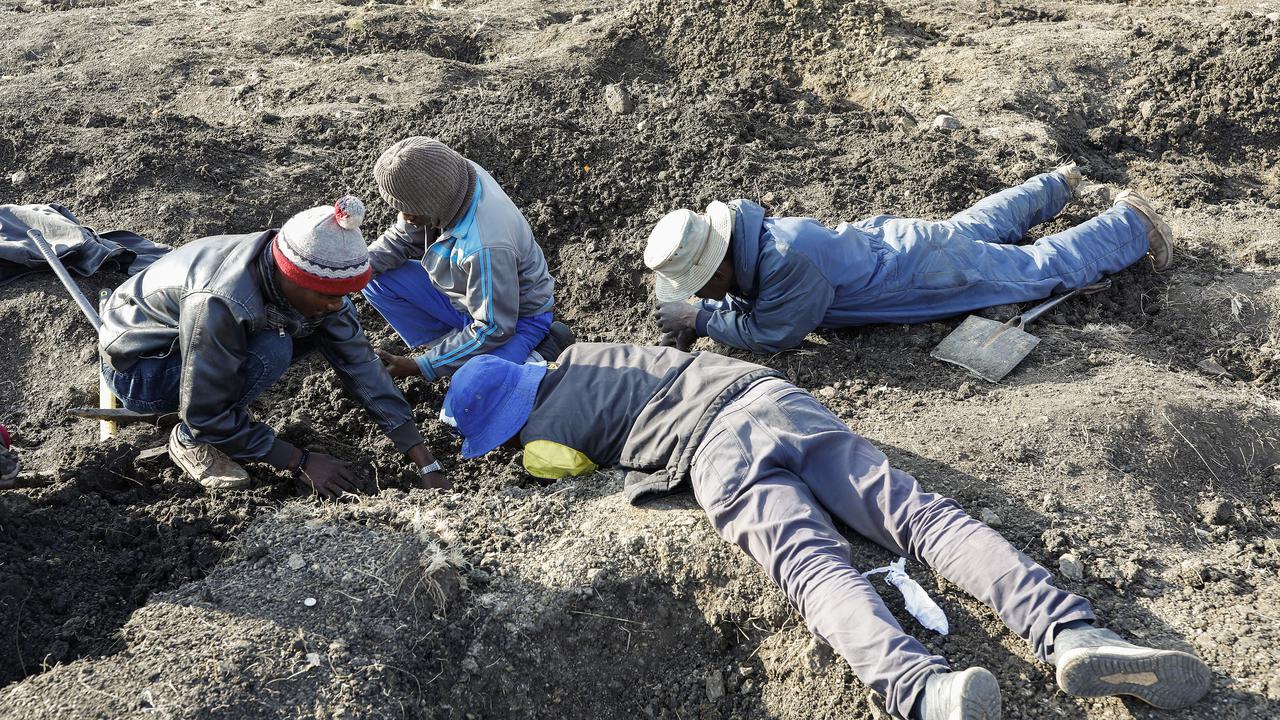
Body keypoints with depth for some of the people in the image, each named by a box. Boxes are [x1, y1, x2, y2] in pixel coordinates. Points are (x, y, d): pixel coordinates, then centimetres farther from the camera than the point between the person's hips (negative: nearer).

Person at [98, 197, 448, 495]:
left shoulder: (308, 277, -19)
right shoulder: (222, 303, -39)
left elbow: (359, 361, -16)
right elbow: (205, 416, -29)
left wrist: (427, 464, -17)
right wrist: (300, 462, -24)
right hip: (135, 367, -6)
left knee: (328, 328, -10)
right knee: (272, 352, -32)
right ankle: (189, 440, -8)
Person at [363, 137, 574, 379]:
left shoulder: (485, 248, -40)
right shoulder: (450, 177, -18)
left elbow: (493, 329, -29)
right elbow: (402, 238, 0)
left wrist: (421, 366, -22)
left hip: (517, 315, -8)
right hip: (462, 294, 8)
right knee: (377, 281, -5)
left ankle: (543, 348, -5)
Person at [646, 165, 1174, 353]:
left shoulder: (788, 259, -40)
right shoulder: (739, 229, -14)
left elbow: (774, 335, -32)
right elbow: (746, 298, 3)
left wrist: (699, 318, -26)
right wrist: (687, 318, -14)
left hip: (931, 270, -7)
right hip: (886, 237, 7)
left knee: (1049, 267, 13)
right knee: (981, 225, 35)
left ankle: (1133, 222, 32)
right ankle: (1059, 184, 57)